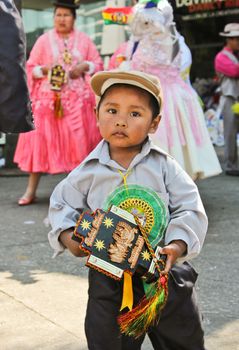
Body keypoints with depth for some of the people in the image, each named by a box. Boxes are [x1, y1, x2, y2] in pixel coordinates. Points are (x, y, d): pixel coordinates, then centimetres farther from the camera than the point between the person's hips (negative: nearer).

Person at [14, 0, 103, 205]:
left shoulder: (84, 40, 10)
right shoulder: (44, 40, 6)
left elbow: (98, 64, 10)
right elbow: (30, 68, 5)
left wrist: (84, 67, -9)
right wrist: (44, 70, -14)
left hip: (78, 100, 1)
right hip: (49, 100, -1)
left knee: (79, 141, 1)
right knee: (41, 142, -5)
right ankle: (31, 191, -1)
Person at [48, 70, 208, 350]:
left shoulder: (164, 166, -6)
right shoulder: (88, 171, -4)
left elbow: (190, 209, -7)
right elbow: (62, 204, 6)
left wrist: (177, 245, -22)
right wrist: (67, 235, -12)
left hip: (166, 272, 0)